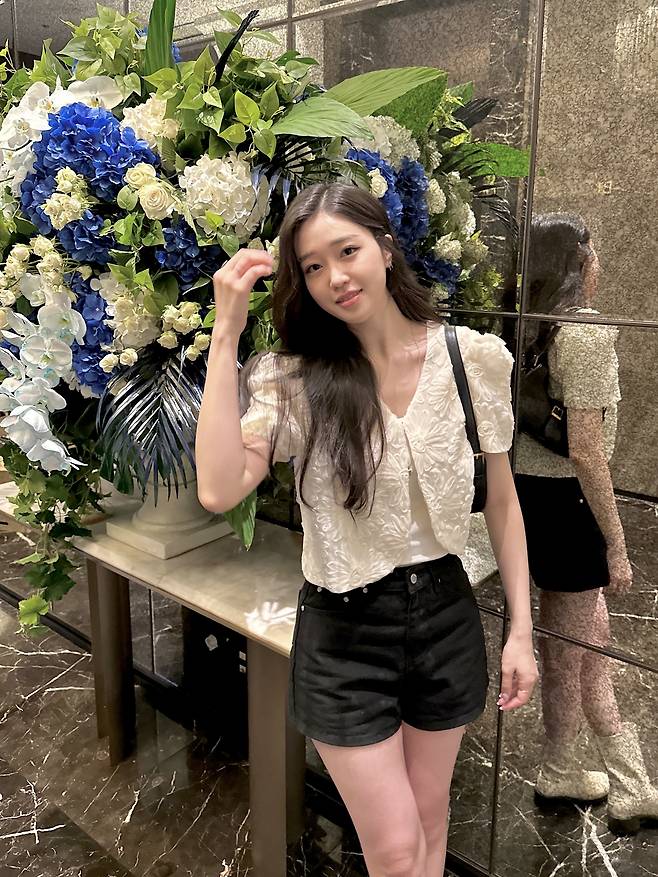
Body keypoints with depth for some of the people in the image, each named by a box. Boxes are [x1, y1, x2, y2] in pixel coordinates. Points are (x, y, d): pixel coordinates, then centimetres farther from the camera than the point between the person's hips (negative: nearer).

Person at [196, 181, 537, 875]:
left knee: (429, 818, 23)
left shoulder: (474, 357, -8)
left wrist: (521, 629, 1)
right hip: (345, 631, -2)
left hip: (445, 613, 2)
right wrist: (225, 332, -25)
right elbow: (219, 491, -28)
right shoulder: (294, 379, -12)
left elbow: (501, 503, 1)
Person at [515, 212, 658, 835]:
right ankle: (558, 776, 34)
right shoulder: (587, 331, -17)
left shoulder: (528, 329, 7)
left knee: (592, 634, 18)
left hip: (528, 487, 9)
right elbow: (585, 452, -21)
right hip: (565, 499, -9)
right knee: (568, 650, 11)